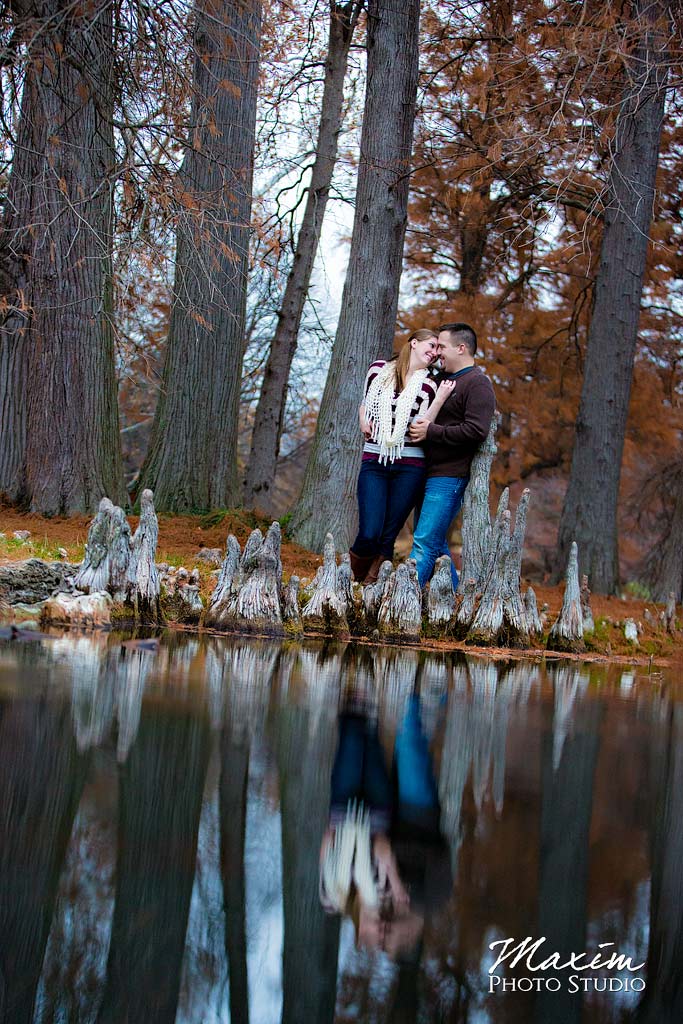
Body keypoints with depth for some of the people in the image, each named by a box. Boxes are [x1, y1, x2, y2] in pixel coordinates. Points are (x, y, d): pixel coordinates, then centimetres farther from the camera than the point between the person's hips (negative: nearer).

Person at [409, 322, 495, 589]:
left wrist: (431, 431, -16)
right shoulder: (443, 379, 20)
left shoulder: (478, 384, -9)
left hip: (449, 478, -10)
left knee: (425, 543, -13)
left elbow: (475, 431, -21)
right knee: (435, 543, 12)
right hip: (429, 474, 10)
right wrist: (418, 425, 9)